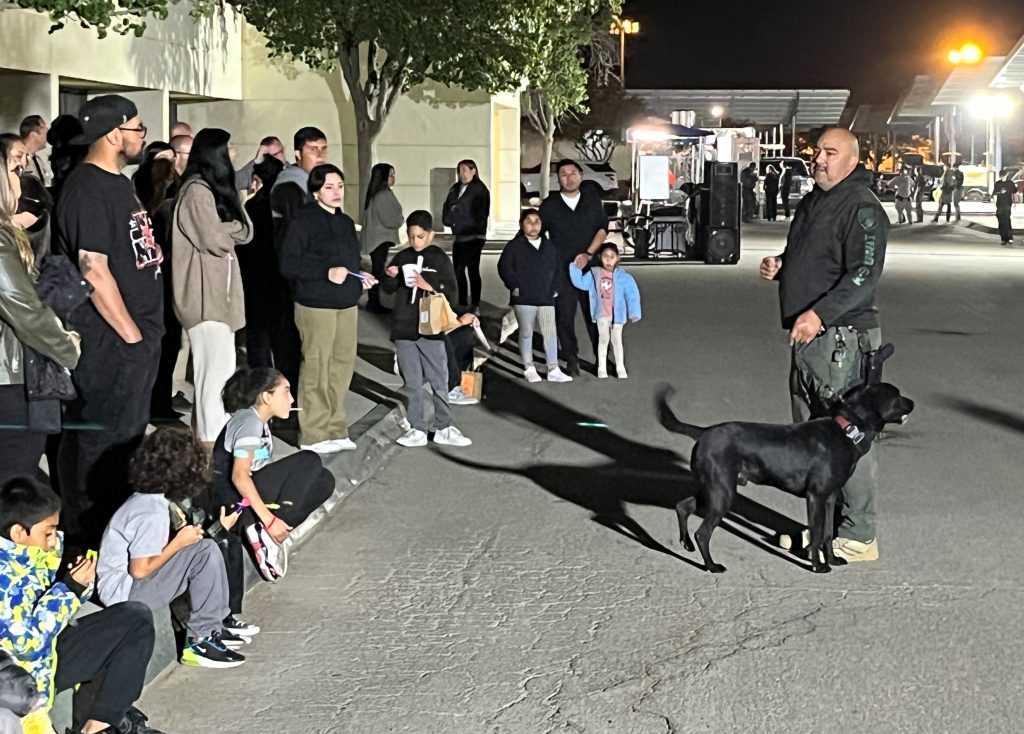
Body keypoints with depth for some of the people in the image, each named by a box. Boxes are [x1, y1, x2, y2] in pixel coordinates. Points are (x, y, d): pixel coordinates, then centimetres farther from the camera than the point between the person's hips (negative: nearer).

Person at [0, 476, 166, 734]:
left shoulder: (28, 552, 2)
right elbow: (26, 643, -27)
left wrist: (77, 584, -6)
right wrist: (70, 588, -19)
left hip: (48, 648, 10)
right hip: (24, 675, -10)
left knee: (136, 618, 11)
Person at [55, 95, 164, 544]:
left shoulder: (117, 183, 14)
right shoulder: (89, 190, -18)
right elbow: (94, 271, -22)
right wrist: (131, 335, -17)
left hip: (137, 335, 10)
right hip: (110, 340, -10)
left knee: (129, 435, 19)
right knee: (100, 439, -1)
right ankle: (90, 531, 10)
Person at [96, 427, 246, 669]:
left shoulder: (143, 499, 6)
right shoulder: (153, 513, -22)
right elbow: (140, 570, -23)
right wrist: (179, 542, -14)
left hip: (127, 583, 10)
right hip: (124, 592, -10)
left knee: (206, 550, 11)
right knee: (205, 551, -20)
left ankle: (214, 626, 10)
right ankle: (200, 640, -15)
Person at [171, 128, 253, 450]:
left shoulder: (213, 190, 18)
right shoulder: (198, 191, -13)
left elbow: (245, 232, 12)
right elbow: (216, 239, -19)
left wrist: (227, 229, -8)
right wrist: (233, 227, 1)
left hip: (217, 291, 10)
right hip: (205, 294, -10)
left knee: (218, 368, 11)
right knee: (217, 369, -10)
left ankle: (207, 436, 17)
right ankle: (211, 443, -7)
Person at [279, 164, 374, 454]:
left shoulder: (346, 223, 17)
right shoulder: (304, 221, -7)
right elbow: (288, 264, -12)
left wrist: (361, 278, 5)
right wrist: (327, 273, -19)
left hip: (347, 305, 7)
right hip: (316, 306, -7)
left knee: (342, 367, 8)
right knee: (316, 370, -4)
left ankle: (335, 430, 18)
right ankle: (313, 435, 4)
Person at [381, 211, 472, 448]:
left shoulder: (440, 259, -1)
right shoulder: (402, 258, 6)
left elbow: (450, 291, -6)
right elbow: (388, 289, 14)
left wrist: (429, 287, -21)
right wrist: (390, 276, -7)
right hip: (404, 330, 2)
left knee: (439, 380, 3)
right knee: (412, 382, 6)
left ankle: (444, 428, 12)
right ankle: (417, 429, 11)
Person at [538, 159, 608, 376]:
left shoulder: (593, 200, 9)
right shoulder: (549, 205, 6)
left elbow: (602, 229, 5)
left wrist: (588, 254, -8)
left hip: (589, 267, 1)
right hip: (560, 270, 0)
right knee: (564, 316, -1)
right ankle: (571, 362, 7)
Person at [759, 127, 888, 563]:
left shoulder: (861, 207, -12)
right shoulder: (814, 201, 18)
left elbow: (864, 274, -21)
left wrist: (820, 314, -30)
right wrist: (779, 266, 8)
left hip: (840, 338, -10)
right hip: (807, 337, 10)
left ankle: (858, 537, 0)